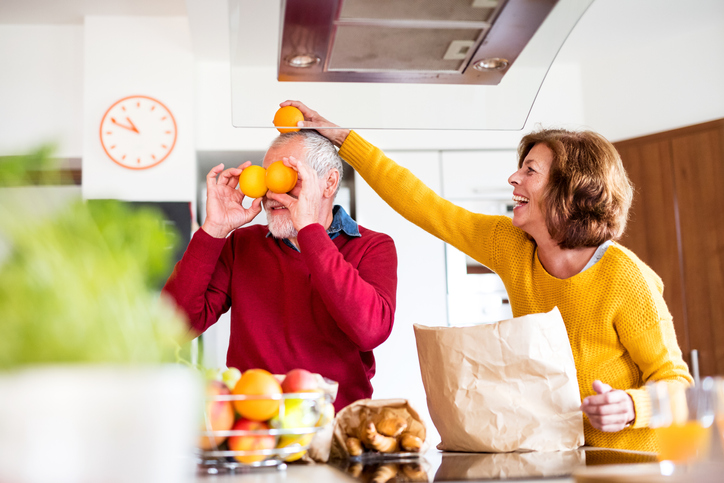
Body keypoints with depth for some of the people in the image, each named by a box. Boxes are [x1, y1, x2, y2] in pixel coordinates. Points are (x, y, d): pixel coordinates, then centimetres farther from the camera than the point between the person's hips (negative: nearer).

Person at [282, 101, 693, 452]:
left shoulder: (624, 278, -14)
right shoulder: (512, 246, 0)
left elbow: (677, 384, -7)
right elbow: (422, 205, 6)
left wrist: (628, 406, -29)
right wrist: (342, 137, 9)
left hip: (622, 463, -4)